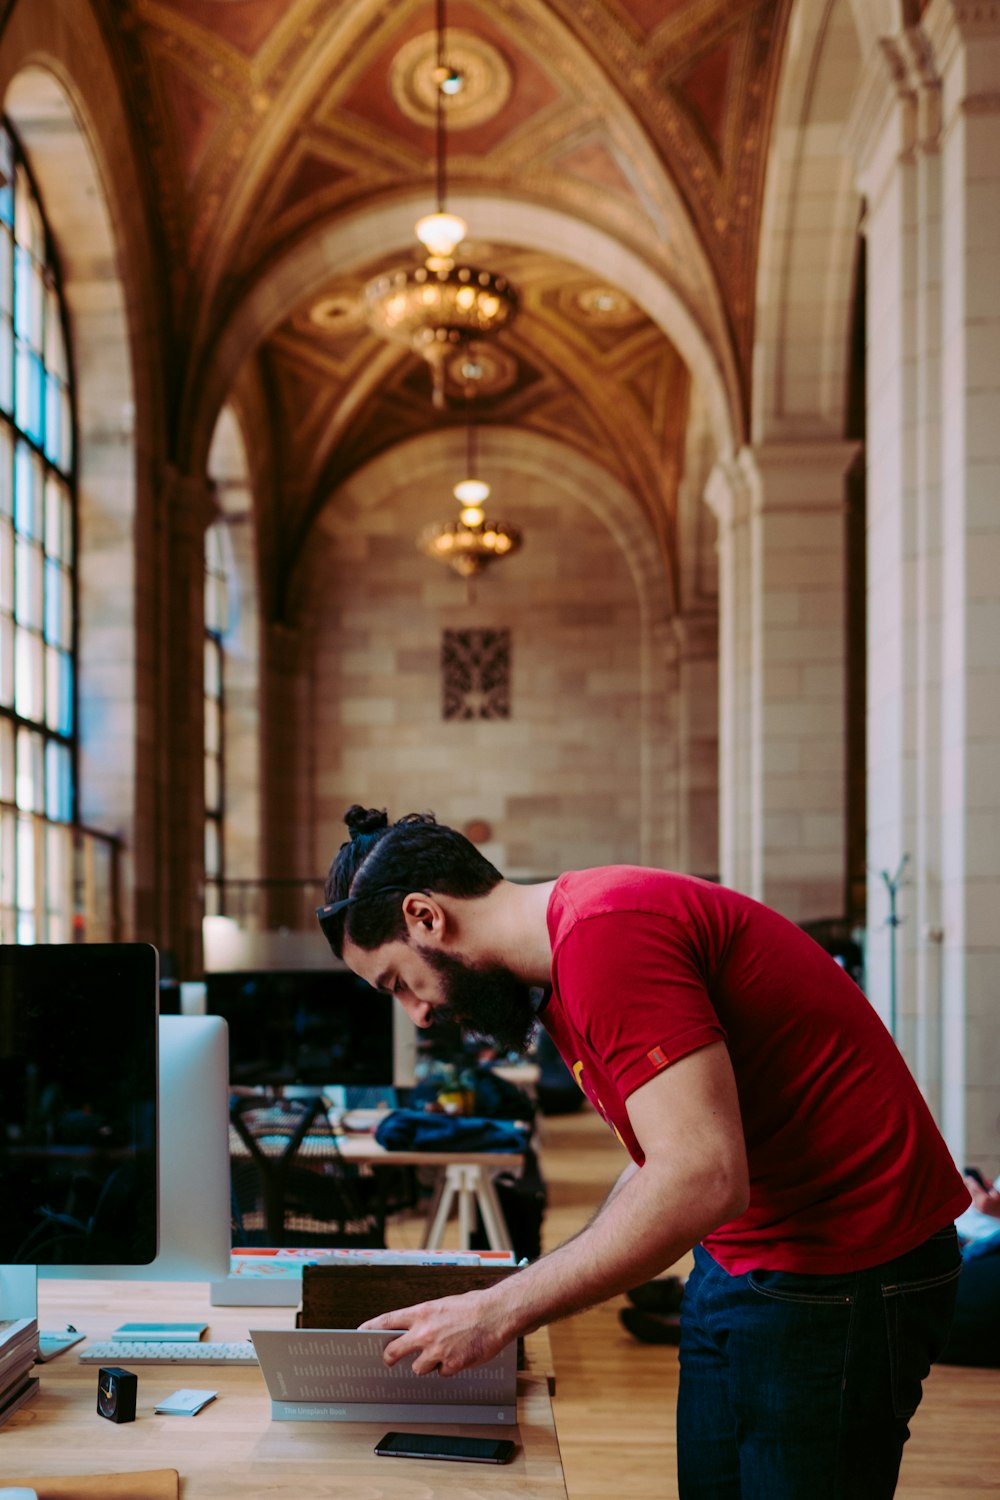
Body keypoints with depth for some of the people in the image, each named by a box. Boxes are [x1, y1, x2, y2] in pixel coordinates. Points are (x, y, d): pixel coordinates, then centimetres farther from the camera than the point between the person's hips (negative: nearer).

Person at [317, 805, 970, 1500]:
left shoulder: (605, 933, -23)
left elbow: (700, 1179, -29)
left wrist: (500, 1311, -22)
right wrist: (536, 1291, 10)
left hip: (836, 1274, -10)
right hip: (741, 1258, 10)